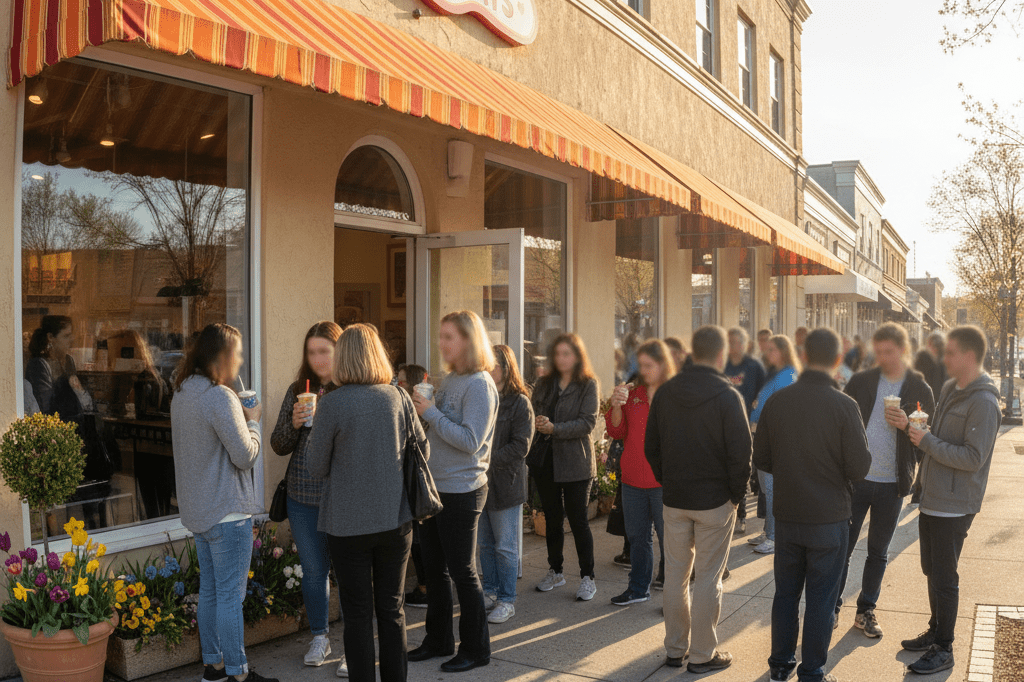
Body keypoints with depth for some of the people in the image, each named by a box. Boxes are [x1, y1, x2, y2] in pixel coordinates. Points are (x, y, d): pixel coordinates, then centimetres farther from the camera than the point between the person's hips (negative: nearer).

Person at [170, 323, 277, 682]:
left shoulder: (182, 394, 10)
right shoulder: (220, 397, -20)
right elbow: (246, 455, -20)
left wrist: (239, 417, 11)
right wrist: (252, 420, -5)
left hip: (197, 510, 9)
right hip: (227, 511, -9)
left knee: (209, 591, 17)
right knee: (230, 596, 0)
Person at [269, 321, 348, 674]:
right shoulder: (298, 391, 6)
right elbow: (279, 446, 8)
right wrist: (294, 423, -11)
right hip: (303, 499, 4)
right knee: (314, 571, 16)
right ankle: (319, 638, 34)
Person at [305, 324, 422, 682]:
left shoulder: (332, 403, -13)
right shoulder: (399, 397, -2)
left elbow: (316, 468, -5)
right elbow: (422, 450, 8)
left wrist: (309, 426, 10)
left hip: (349, 524, -3)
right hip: (396, 519, 3)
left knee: (358, 614, 8)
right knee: (392, 609, 15)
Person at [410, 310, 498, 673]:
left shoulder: (479, 384, -15)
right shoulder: (449, 380, 9)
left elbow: (470, 441, -21)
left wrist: (430, 412, -19)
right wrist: (420, 410, -1)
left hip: (461, 491, -8)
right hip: (434, 487, 8)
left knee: (463, 573, 4)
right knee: (434, 568, 17)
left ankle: (475, 649, 20)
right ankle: (438, 640, 32)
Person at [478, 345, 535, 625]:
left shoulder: (519, 403, -8)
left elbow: (520, 446, -13)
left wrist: (490, 460, -19)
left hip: (505, 484, -6)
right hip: (480, 483, 6)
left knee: (505, 547, 3)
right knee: (485, 544, 15)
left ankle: (507, 601, 13)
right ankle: (490, 592, 28)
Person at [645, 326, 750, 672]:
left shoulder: (665, 392, 1)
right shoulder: (727, 396, -14)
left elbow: (651, 446, 6)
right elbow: (741, 452, -14)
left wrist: (667, 482, 13)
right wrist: (737, 493, -1)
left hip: (674, 499, 4)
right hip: (715, 500, -4)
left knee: (675, 575, 13)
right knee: (708, 578, 6)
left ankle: (674, 649, 24)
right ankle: (703, 654, 15)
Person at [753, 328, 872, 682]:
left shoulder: (776, 401, -6)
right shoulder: (844, 406, -16)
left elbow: (761, 459, 0)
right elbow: (859, 468, -14)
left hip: (787, 516, 3)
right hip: (829, 517, -3)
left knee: (785, 593, 17)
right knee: (821, 599, 10)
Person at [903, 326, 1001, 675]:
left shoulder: (983, 403, -19)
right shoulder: (949, 390, 9)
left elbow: (974, 458, -23)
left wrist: (927, 442, -20)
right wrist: (916, 430, 5)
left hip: (954, 505, -9)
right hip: (933, 498, 9)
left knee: (944, 579, 1)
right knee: (931, 571, 19)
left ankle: (944, 650, 13)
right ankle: (935, 632, 33)